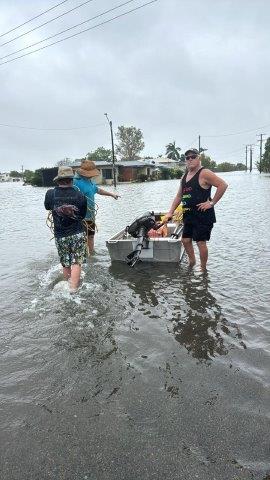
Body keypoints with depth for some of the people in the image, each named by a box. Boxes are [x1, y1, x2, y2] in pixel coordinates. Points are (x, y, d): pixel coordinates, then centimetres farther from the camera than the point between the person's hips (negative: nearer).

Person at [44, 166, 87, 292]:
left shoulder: (50, 194, -9)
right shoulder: (80, 196, -10)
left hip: (60, 236, 2)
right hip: (77, 234, -2)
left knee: (65, 264, 17)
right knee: (76, 263, 3)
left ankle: (68, 284, 33)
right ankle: (73, 289, -2)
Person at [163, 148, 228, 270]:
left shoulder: (204, 173, -11)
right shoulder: (185, 176, 14)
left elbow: (223, 185, -18)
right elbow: (179, 196, 19)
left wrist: (212, 203, -18)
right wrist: (170, 212, 13)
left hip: (203, 215, -8)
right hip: (189, 215, 8)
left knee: (201, 242, -4)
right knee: (185, 240, 13)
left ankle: (203, 268, 12)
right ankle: (192, 262, 33)